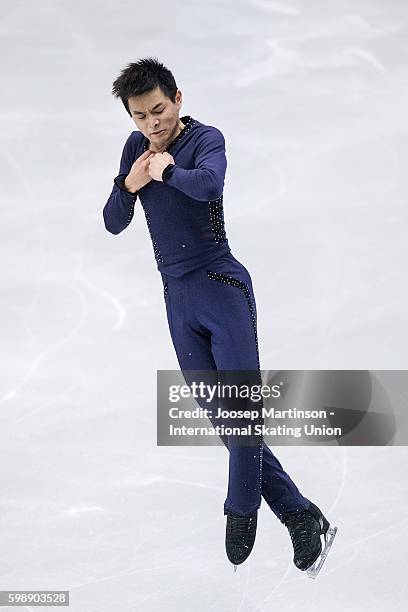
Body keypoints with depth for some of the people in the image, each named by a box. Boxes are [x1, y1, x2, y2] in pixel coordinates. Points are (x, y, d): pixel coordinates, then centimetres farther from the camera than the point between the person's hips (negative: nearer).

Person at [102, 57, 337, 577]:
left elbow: (209, 184, -32)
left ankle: (241, 511, 11)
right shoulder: (136, 146, 10)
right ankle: (299, 516, 8)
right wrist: (129, 184, -6)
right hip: (177, 299, 6)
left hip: (222, 287, -6)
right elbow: (113, 224, 9)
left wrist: (166, 168, -25)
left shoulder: (206, 139, -8)